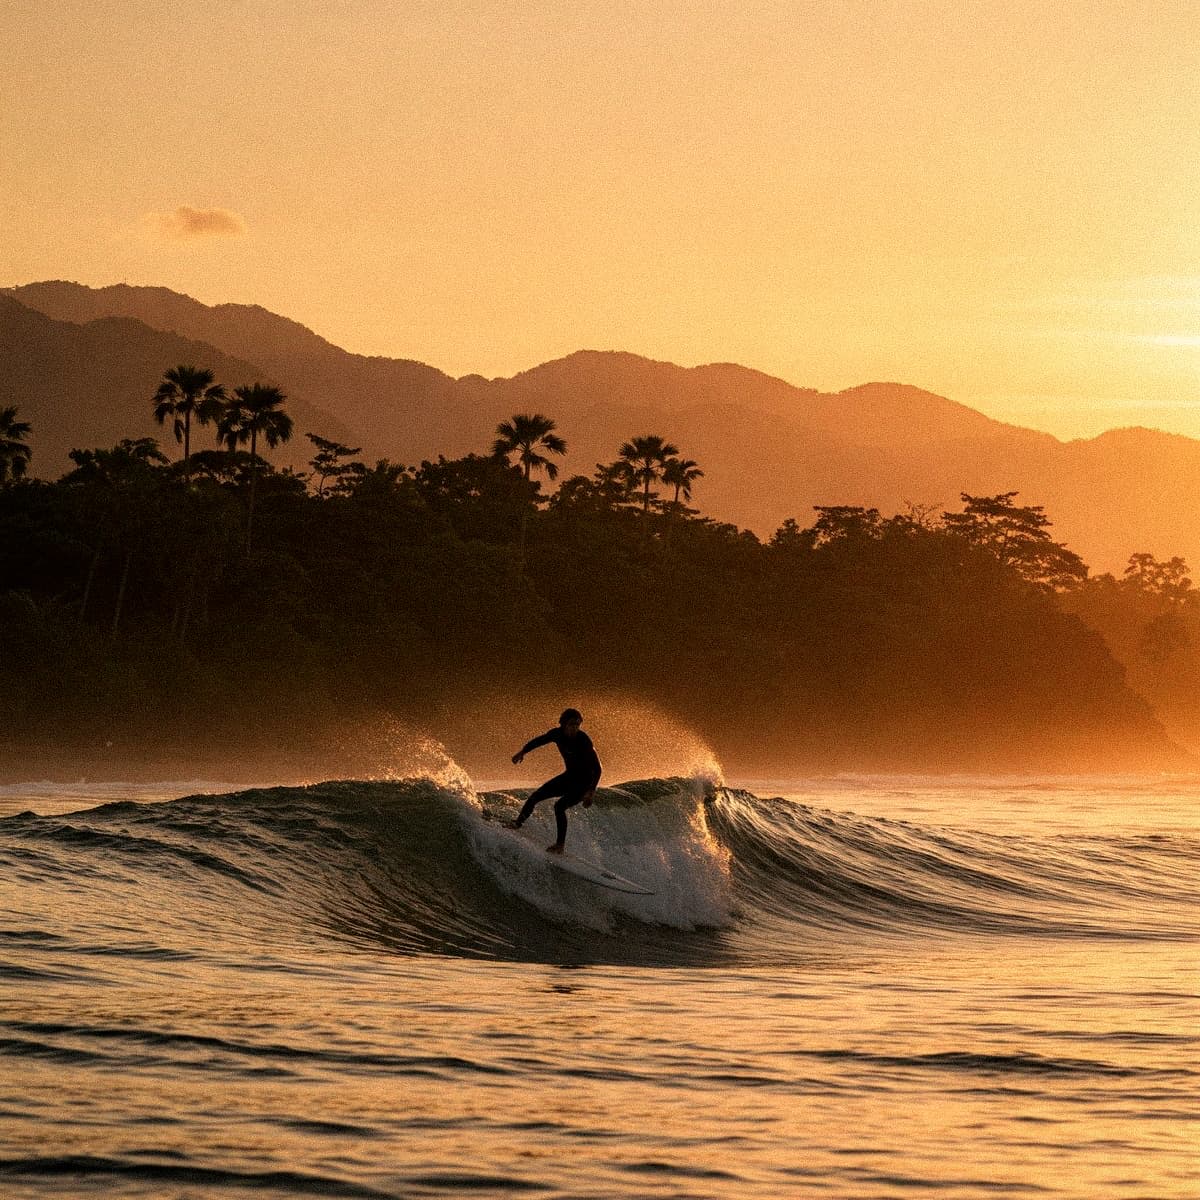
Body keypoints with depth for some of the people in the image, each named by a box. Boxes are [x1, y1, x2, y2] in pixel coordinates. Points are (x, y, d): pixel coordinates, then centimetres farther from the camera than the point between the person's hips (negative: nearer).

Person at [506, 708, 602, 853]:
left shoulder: (583, 741, -27)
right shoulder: (558, 734, -10)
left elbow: (597, 768, -27)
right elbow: (538, 741, 9)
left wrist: (592, 791, -34)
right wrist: (522, 752, -4)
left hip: (584, 782, -7)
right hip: (569, 776, 7)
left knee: (559, 806, -25)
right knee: (536, 796, 6)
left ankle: (560, 845, -18)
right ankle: (518, 824, 24)